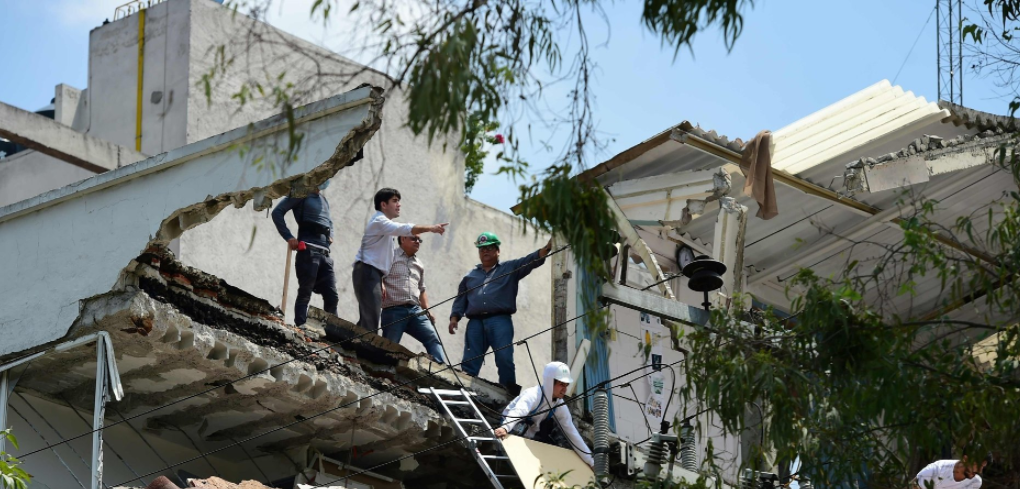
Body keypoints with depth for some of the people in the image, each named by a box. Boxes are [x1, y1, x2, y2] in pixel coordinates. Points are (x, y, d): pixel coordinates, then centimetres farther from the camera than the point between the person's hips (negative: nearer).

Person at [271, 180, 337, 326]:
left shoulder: (323, 200, 25)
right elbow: (277, 212, -5)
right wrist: (289, 237, -11)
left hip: (324, 253, 7)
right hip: (308, 250, -7)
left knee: (332, 297, 2)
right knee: (305, 294, -7)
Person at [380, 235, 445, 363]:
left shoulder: (419, 265, 25)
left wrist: (427, 310, 18)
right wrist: (380, 285, -23)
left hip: (415, 310, 6)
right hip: (394, 310, -6)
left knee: (432, 338, -11)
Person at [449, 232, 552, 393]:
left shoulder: (510, 268, 18)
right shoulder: (470, 276, 27)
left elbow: (531, 261, 4)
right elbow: (460, 300, 24)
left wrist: (546, 248, -14)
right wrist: (454, 318, 7)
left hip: (500, 321, -3)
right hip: (475, 323, 3)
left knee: (505, 360, -14)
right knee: (469, 363, -4)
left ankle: (511, 396, -13)